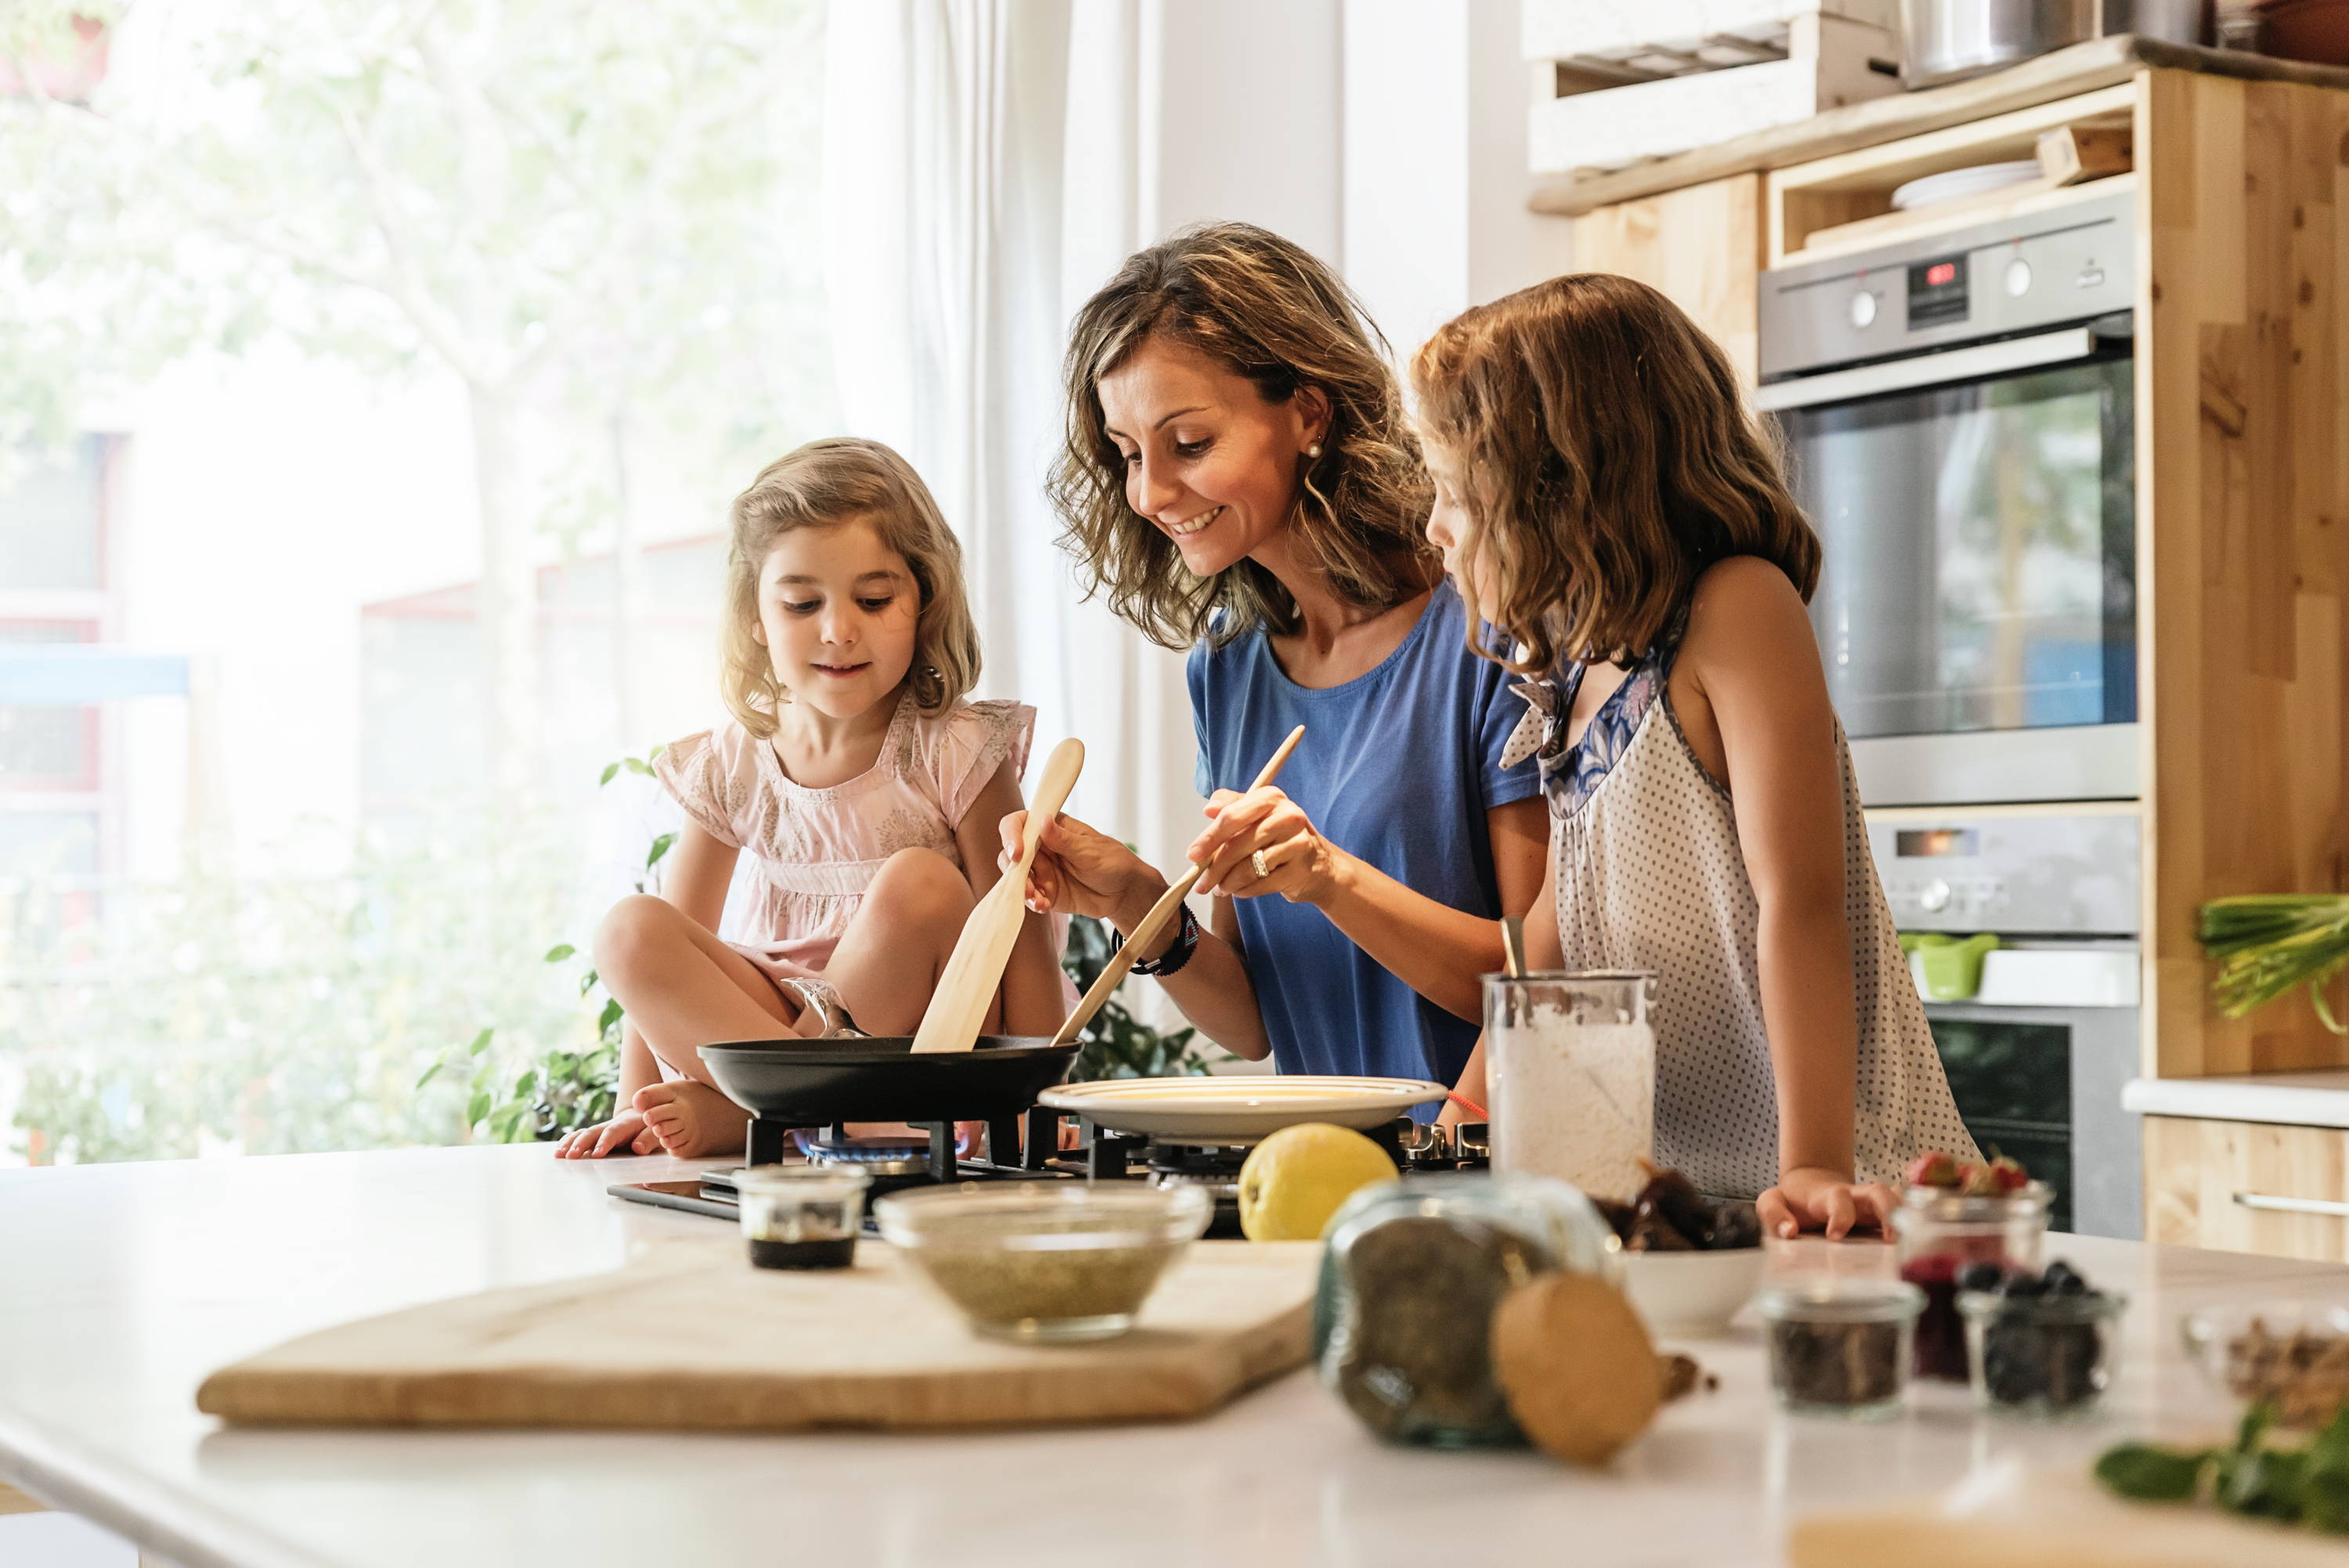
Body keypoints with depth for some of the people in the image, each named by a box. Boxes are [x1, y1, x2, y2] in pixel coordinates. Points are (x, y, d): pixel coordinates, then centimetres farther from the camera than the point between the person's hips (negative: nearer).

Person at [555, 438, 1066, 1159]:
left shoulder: (956, 756, -9)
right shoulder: (729, 768, 1)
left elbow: (1022, 943, -10)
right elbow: (666, 963, 7)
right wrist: (637, 1113, -2)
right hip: (774, 1016, 3)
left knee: (920, 885, -30)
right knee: (628, 930, -18)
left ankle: (735, 1112, -20)